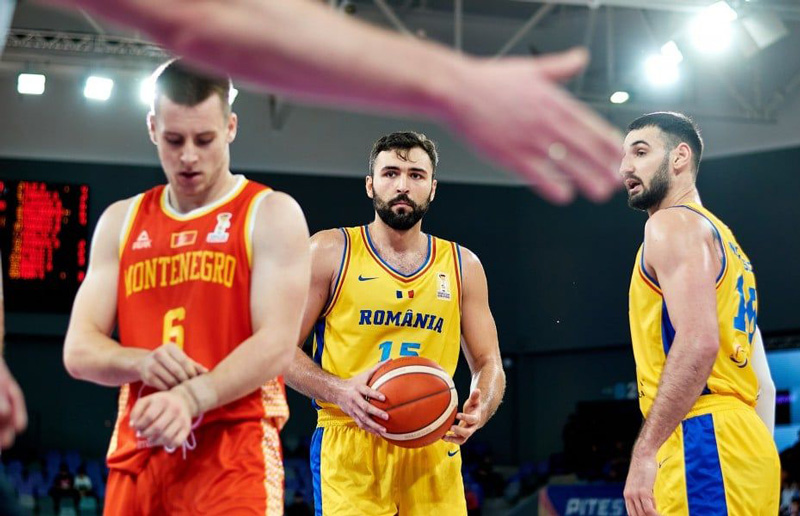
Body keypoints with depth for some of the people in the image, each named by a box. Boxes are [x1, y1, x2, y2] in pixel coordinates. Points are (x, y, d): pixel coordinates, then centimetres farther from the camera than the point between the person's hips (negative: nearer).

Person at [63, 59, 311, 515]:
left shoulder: (271, 213, 0)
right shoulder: (121, 221, 14)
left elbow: (277, 346, -11)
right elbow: (79, 350, 8)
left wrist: (192, 398, -27)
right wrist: (141, 362, -14)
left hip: (232, 452, -4)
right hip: (137, 452, 5)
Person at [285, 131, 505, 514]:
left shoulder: (462, 266, 12)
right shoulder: (331, 252, 3)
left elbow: (488, 364, 15)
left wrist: (480, 410, -8)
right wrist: (338, 390, -16)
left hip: (433, 450, 3)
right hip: (349, 447, -3)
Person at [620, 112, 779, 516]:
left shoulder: (674, 224, -3)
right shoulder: (718, 235, 27)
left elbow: (699, 342, -20)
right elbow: (761, 380, 25)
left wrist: (644, 452, -21)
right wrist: (758, 460, 24)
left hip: (704, 442, -10)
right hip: (745, 444, 10)